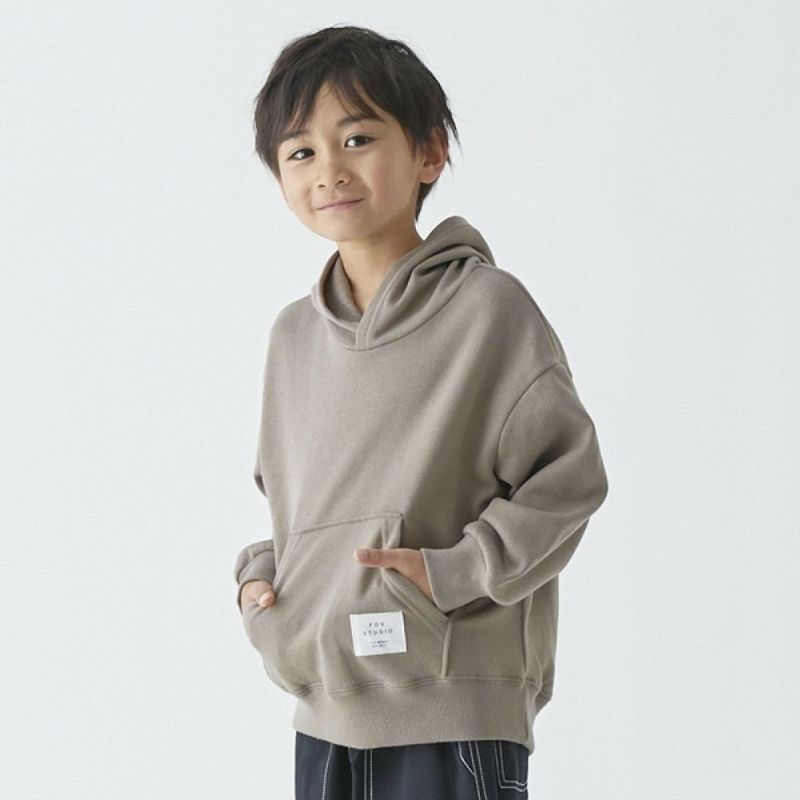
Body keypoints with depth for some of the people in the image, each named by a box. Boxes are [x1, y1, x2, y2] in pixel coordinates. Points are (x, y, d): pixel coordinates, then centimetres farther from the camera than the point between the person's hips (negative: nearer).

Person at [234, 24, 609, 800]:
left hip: (455, 715, -6)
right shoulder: (294, 334, 9)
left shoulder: (488, 307, -9)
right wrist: (259, 574, 5)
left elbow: (569, 475, -9)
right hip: (324, 714, 6)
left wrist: (453, 573, -16)